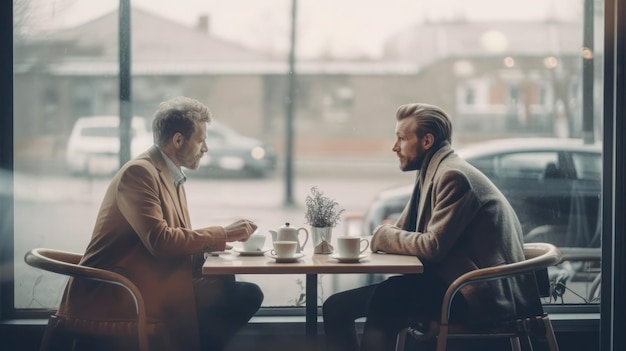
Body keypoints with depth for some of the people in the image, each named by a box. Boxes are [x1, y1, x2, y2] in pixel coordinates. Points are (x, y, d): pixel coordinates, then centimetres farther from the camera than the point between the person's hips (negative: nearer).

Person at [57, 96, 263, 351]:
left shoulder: (172, 177, 16)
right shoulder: (139, 172, -13)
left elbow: (179, 240, 13)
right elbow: (160, 240, -22)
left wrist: (225, 237, -2)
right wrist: (222, 235, -14)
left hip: (151, 286, 9)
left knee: (247, 294, -6)